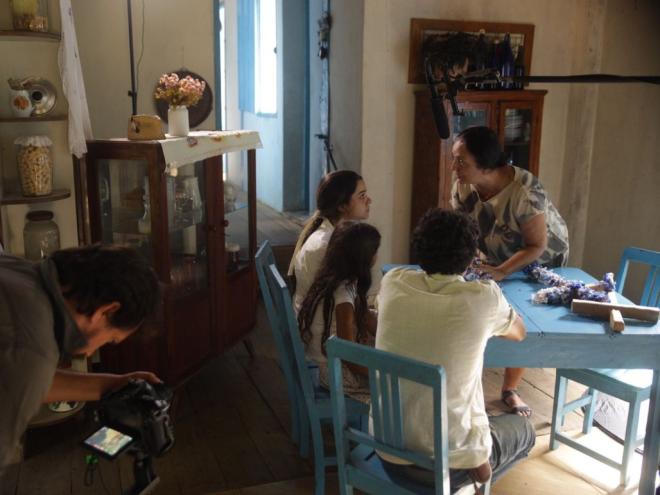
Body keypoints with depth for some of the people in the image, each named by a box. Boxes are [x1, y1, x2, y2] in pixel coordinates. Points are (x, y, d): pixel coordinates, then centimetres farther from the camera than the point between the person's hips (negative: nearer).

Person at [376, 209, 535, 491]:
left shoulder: (393, 283, -6)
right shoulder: (483, 296, -15)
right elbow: (519, 333, 8)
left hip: (387, 451, 5)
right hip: (449, 462, -4)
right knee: (523, 429, 27)